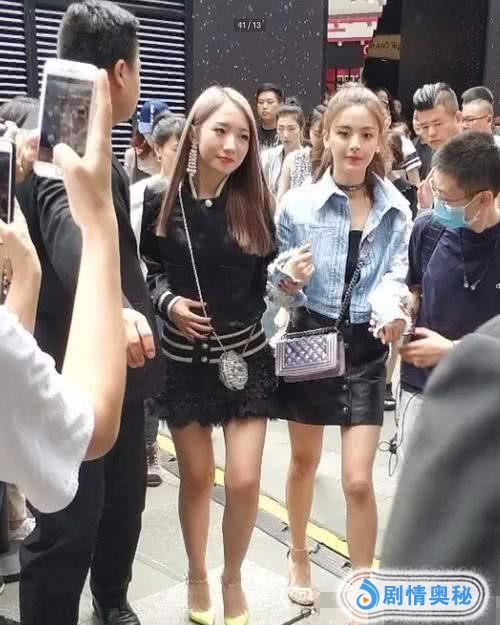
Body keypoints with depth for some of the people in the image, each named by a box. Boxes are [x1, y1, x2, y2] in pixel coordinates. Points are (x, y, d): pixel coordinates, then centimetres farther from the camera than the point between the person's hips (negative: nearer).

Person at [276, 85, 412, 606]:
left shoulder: (397, 210, -4)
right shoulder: (298, 204, -9)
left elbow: (399, 277, -2)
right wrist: (285, 280, -20)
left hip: (366, 348, 0)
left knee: (358, 480, -1)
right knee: (304, 461, 18)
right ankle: (298, 556, 43)